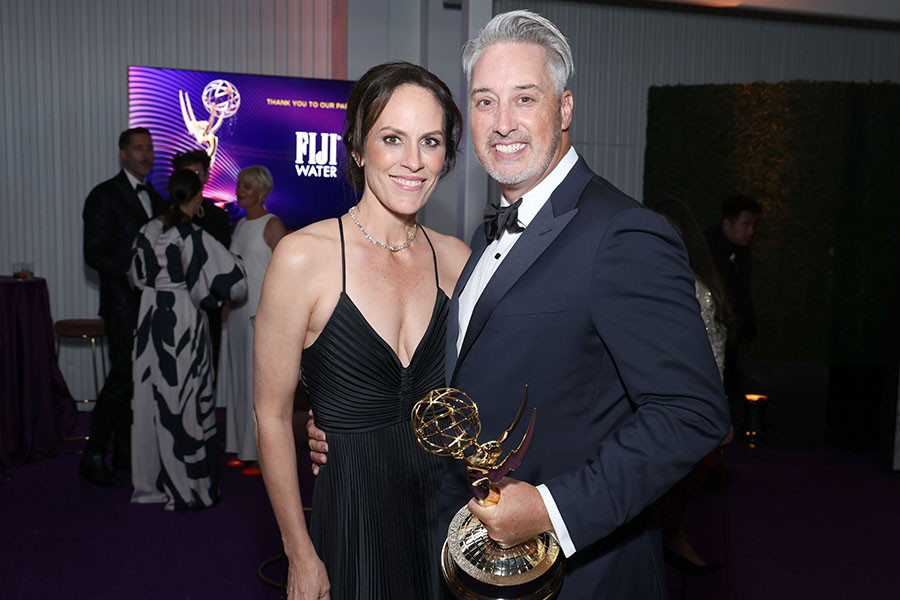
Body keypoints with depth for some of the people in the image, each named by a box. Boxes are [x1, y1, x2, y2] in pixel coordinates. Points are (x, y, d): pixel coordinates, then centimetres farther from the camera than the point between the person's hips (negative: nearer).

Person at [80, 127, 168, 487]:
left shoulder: (155, 198, 17)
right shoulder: (105, 195, -5)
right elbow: (93, 253, -11)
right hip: (122, 302, -7)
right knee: (124, 373, -10)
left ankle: (126, 452, 20)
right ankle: (93, 455, 1)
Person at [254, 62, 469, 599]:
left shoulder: (454, 258, -2)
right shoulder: (304, 257, -15)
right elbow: (273, 416, -9)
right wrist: (302, 556, -6)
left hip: (444, 505, 4)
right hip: (351, 511, -3)